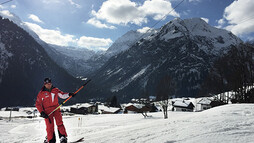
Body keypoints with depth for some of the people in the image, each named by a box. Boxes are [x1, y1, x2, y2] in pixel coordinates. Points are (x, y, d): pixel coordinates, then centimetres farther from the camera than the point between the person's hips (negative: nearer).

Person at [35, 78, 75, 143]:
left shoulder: (55, 90, 5)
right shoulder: (41, 93, -1)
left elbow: (62, 95, 13)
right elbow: (38, 104, 1)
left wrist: (69, 94, -6)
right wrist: (42, 112, -8)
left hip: (56, 109, 2)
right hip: (47, 112, -1)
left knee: (59, 123, -9)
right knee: (50, 126, -2)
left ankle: (63, 137, -5)